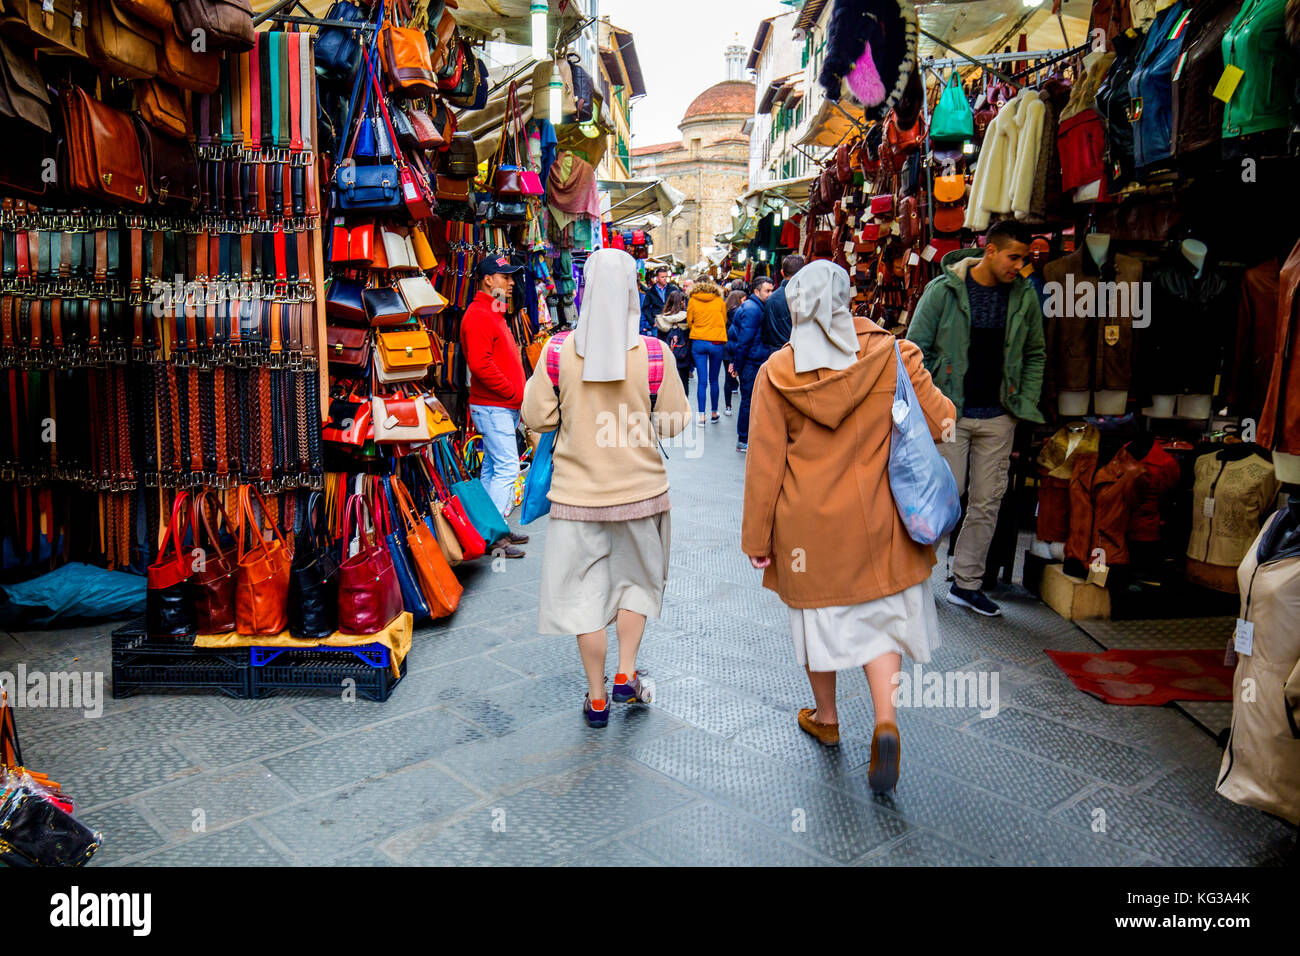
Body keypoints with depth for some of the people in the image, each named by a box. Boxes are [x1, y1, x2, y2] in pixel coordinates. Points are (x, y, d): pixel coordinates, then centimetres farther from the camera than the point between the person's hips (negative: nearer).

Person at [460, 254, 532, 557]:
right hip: (493, 407, -10)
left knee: (493, 468, 13)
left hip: (503, 407, 10)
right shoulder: (478, 316, -13)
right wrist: (515, 393, -17)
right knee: (507, 468, -10)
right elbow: (480, 365, -23)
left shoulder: (494, 313, 19)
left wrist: (518, 398, 13)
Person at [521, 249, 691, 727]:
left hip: (578, 491, 0)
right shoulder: (653, 353, -11)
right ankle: (626, 674, 23)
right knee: (637, 579, 23)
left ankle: (597, 698, 21)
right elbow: (674, 423, -4)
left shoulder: (561, 352, -9)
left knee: (584, 589, 12)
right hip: (639, 489, 0)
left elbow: (537, 416, -4)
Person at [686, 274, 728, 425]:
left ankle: (701, 415, -6)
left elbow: (689, 323, 10)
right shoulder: (719, 300, 2)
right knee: (713, 380, 11)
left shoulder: (692, 300, 1)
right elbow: (724, 321, 13)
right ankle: (714, 413, 19)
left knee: (702, 381, -1)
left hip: (698, 342, 0)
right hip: (717, 343, 0)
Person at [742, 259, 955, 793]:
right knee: (881, 616, 12)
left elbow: (764, 463, -8)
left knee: (820, 614, 17)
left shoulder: (776, 373, -10)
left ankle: (826, 719, 35)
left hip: (807, 523, 0)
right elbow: (939, 421, -2)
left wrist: (756, 536, 1)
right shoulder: (892, 355, -8)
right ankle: (886, 721, -6)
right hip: (876, 519, 1)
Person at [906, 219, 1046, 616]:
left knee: (987, 502, 7)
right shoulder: (944, 289, -5)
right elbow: (915, 348, -2)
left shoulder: (1025, 296, 6)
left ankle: (967, 584, 19)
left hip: (998, 417, 4)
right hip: (949, 412, -4)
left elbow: (1035, 354, 16)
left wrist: (1025, 406, 6)